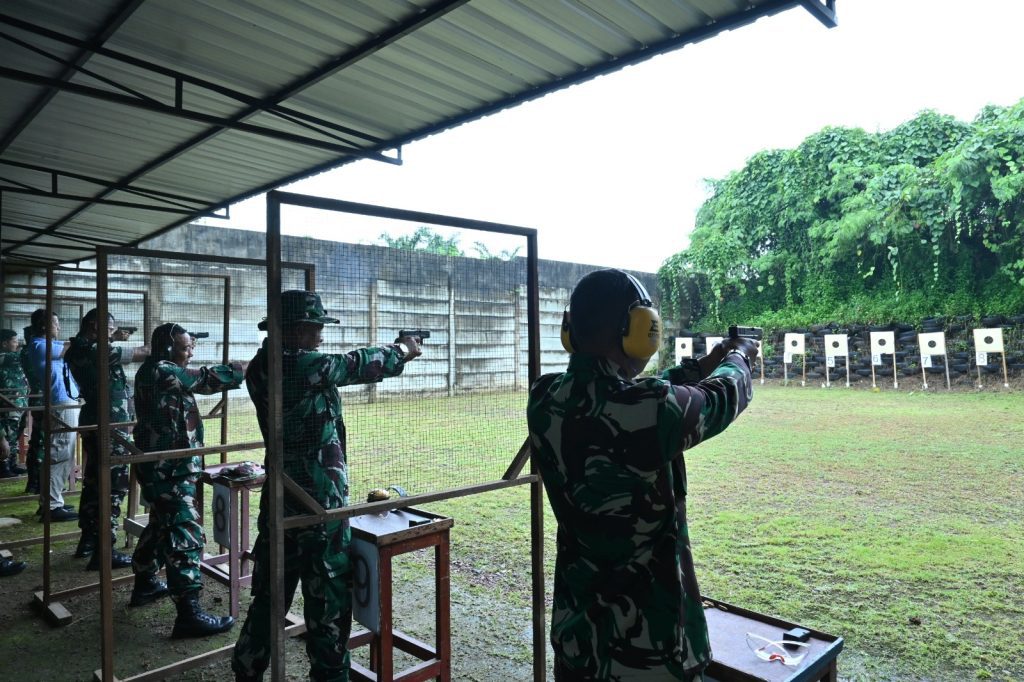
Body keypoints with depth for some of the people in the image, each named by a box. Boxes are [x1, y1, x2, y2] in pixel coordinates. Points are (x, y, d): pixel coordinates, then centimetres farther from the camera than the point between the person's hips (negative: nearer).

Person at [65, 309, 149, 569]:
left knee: (94, 481, 17)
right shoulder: (96, 351, -19)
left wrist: (115, 341, 9)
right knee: (113, 486, -5)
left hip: (93, 423, 10)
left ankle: (88, 540, 27)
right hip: (110, 427, -10)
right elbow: (143, 353, -18)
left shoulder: (78, 350, 8)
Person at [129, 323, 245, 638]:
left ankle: (145, 583, 42)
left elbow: (194, 379, 18)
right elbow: (207, 378, -22)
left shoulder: (156, 371, 12)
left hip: (164, 467, 11)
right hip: (168, 470, -11)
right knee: (186, 533, -11)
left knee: (162, 525, 25)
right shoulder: (161, 372, -19)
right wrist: (249, 368, -19)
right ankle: (188, 612, -9)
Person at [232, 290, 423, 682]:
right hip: (319, 502, -8)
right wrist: (403, 350, 11)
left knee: (270, 592, 21)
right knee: (328, 594, 8)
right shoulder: (305, 367, -20)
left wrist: (389, 352, 12)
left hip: (279, 498, 8)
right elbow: (359, 365, -7)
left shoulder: (260, 369, 3)